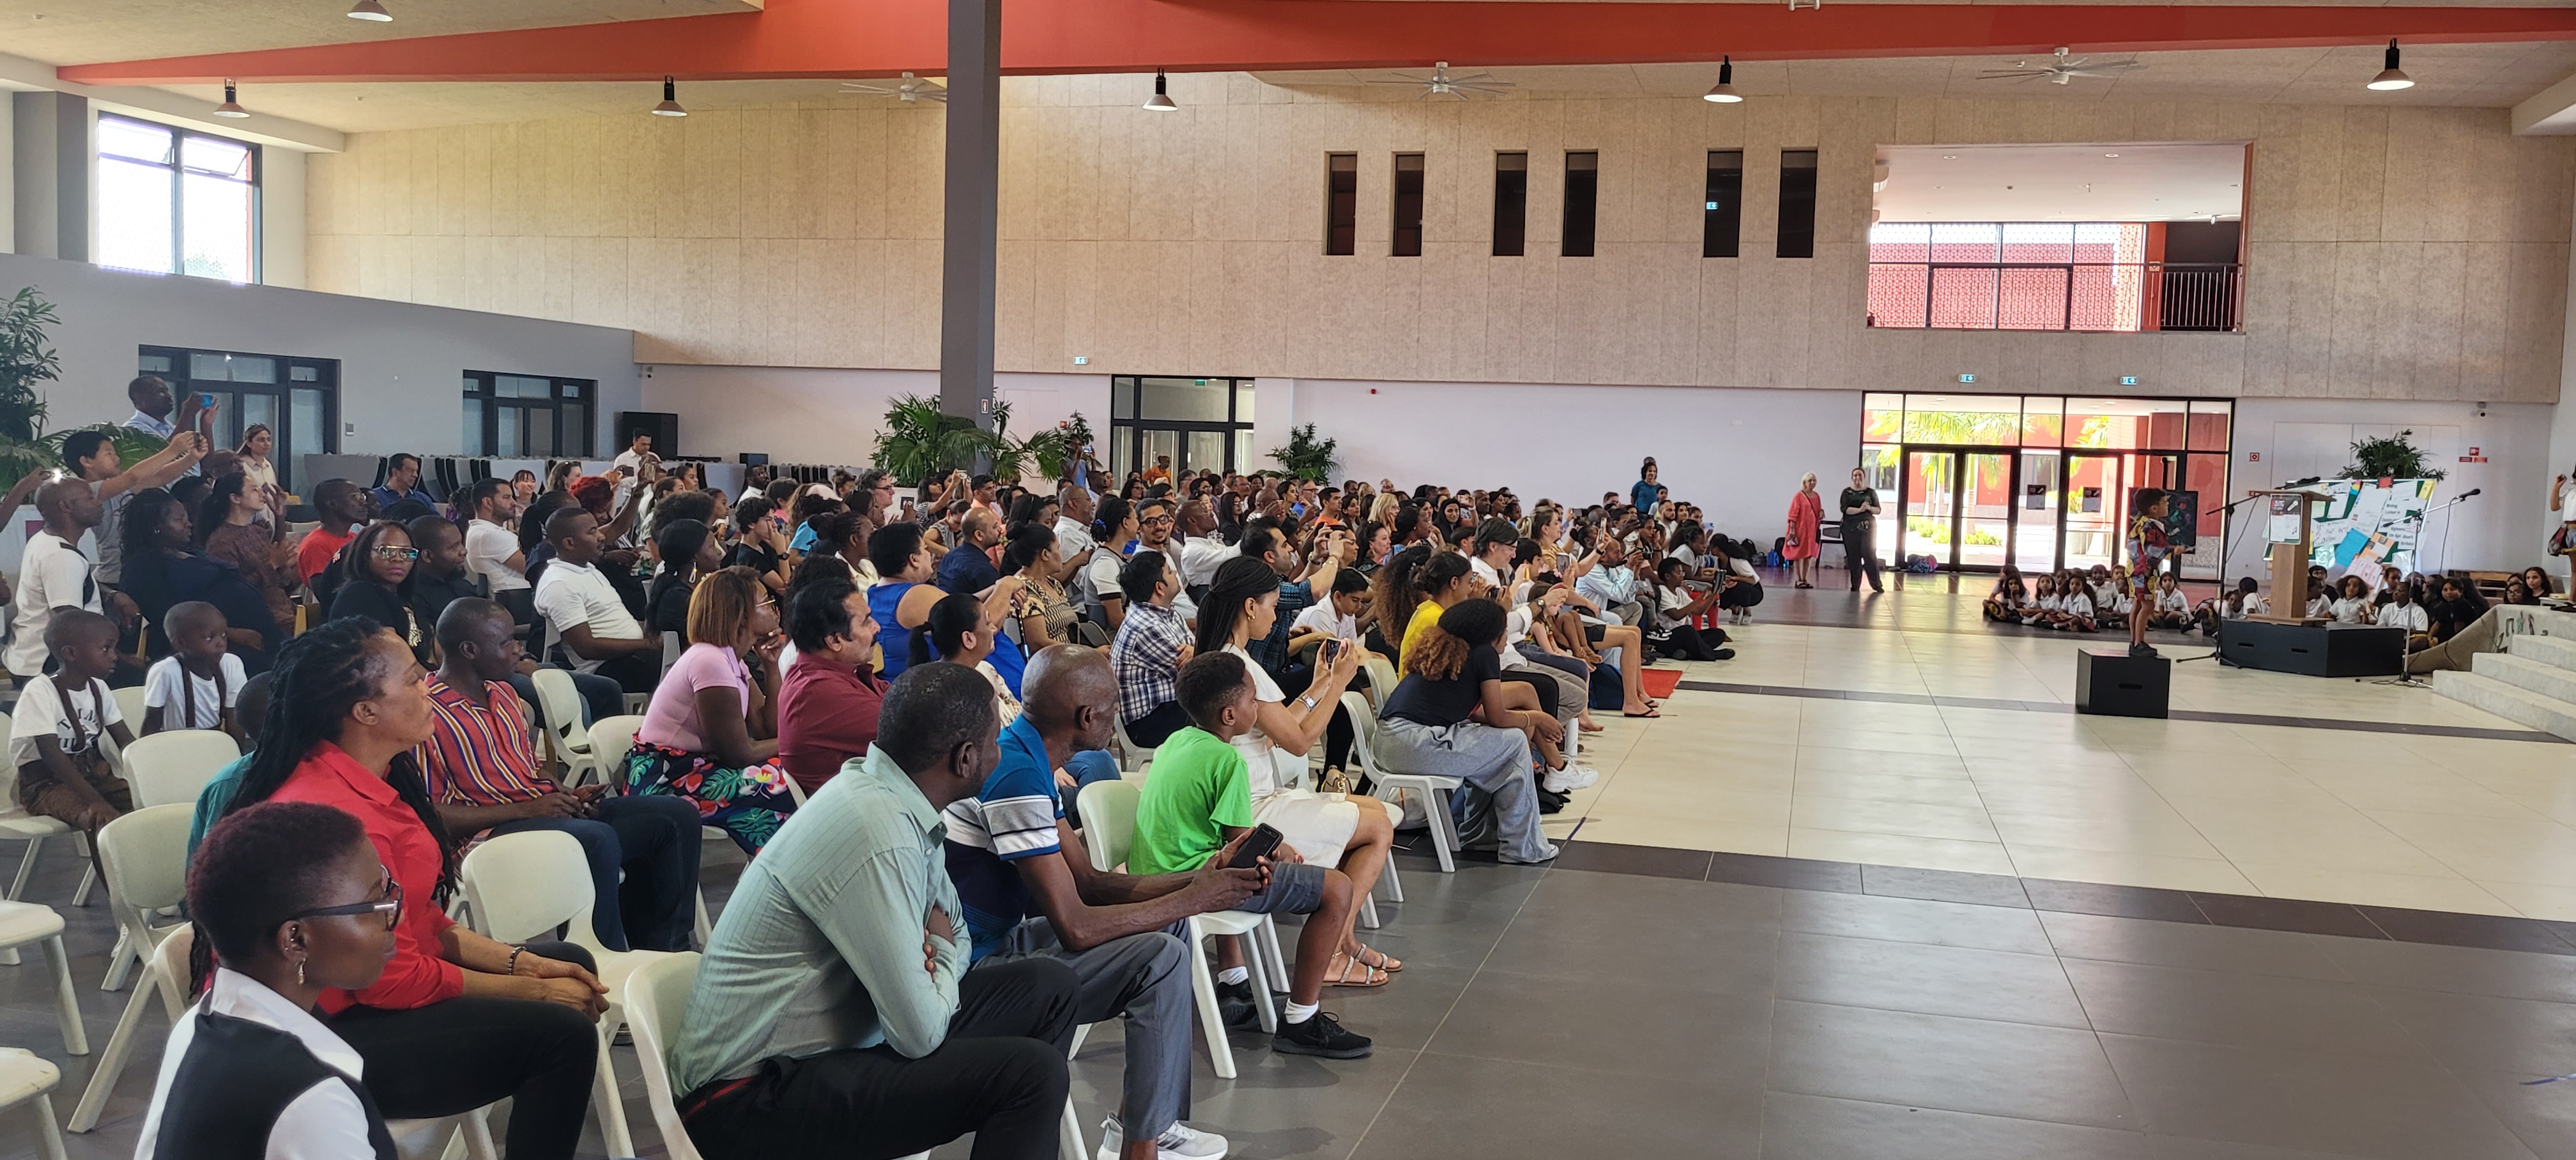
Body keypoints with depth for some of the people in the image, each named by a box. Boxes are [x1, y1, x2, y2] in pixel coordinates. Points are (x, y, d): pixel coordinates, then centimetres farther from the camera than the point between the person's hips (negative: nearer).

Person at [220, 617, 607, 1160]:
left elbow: (422, 920, 9)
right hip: (330, 1035, -10)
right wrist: (532, 990, -14)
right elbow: (392, 979, -23)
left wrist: (522, 961, -2)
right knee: (561, 1033, -20)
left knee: (570, 963, 12)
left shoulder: (374, 782, 3)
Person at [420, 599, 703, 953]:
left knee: (679, 816, -2)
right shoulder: (430, 714, -12)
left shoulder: (502, 694, 18)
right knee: (599, 839, -37)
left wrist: (567, 794, 5)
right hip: (495, 831, -9)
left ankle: (667, 950, 3)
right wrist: (524, 809, -17)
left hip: (547, 809, 9)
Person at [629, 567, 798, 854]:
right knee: (778, 786, -22)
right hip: (661, 779, -9)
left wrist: (771, 666, 2)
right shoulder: (710, 661, -19)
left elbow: (768, 731, 0)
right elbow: (739, 754, -18)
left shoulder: (734, 660, 9)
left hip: (692, 766, 9)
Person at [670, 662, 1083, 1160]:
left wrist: (938, 958, -8)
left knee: (1052, 985, 6)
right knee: (1033, 1072, -21)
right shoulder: (879, 834, -26)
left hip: (818, 1039, 9)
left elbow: (953, 928, 14)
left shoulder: (888, 791, 1)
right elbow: (921, 1035, -23)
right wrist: (941, 954, -5)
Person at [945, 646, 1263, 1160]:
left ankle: (1137, 1118, 16)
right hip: (973, 969, -10)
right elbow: (1075, 927, -25)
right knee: (1161, 959, -18)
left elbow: (1089, 882, 9)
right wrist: (1193, 900, -15)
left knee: (1169, 926, 12)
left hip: (1000, 939, 10)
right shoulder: (1017, 775, -25)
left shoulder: (1028, 760, 6)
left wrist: (1196, 880, -3)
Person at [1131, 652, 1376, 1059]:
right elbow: (1241, 844, -15)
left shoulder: (1175, 742, 11)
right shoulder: (1228, 761, -15)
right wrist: (1278, 849, 6)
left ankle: (1232, 979, 43)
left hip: (1153, 872, 10)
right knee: (1338, 889, -10)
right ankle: (1300, 1022, -5)